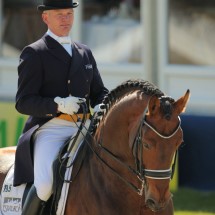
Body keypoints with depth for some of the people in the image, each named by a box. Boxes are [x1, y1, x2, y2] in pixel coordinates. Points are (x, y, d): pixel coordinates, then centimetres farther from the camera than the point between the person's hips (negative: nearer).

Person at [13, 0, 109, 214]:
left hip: (83, 129, 6)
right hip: (50, 129, -6)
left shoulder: (85, 53, 20)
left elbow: (99, 92, 24)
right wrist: (59, 105, -21)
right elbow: (23, 102, -6)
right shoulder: (33, 53, 1)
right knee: (46, 185, -30)